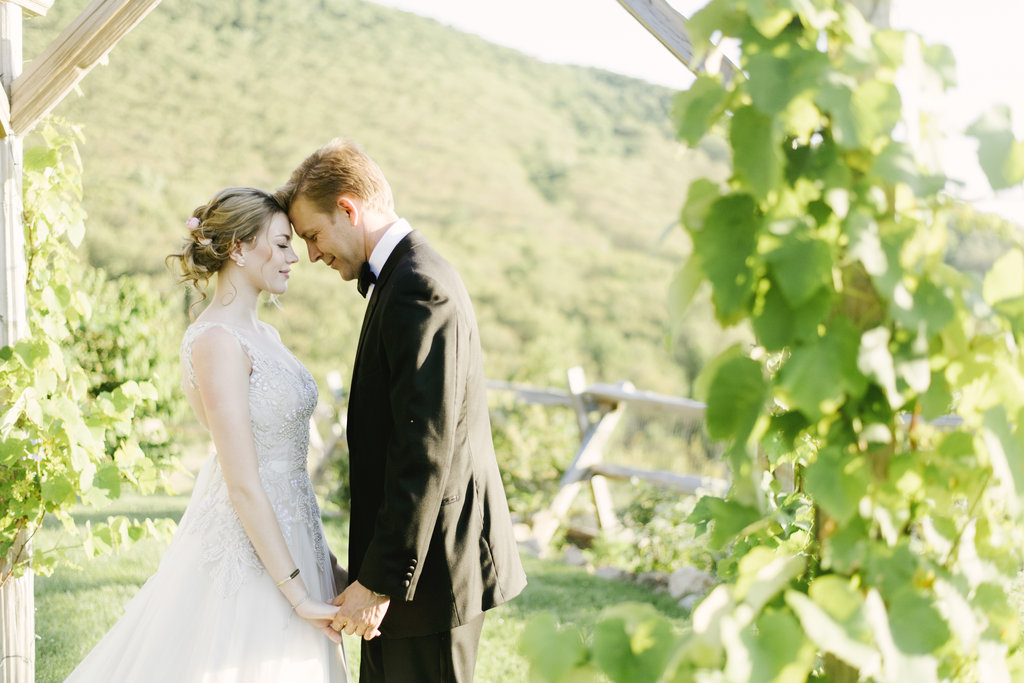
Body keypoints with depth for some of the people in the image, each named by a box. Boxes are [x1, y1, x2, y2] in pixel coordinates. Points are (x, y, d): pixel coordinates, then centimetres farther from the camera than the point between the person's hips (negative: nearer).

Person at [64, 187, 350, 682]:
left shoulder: (260, 333, 9)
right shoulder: (218, 340, -19)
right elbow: (242, 484, -22)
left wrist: (318, 557, 15)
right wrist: (299, 595, -21)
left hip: (283, 529, 9)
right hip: (247, 544, -9)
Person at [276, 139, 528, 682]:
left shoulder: (419, 290, -18)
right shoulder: (409, 276, 14)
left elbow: (425, 454, -23)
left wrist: (379, 581, -20)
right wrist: (369, 569, 19)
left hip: (432, 562, -10)